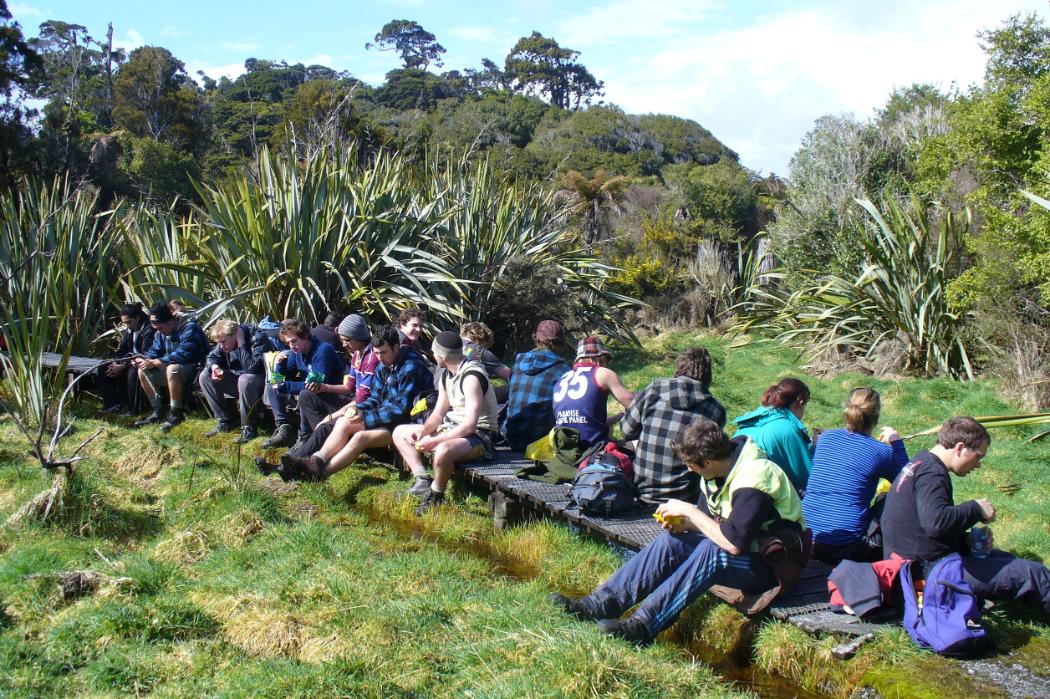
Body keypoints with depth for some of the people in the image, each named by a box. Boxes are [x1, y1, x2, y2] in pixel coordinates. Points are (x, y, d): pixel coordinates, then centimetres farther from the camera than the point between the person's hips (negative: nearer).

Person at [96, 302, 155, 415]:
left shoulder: (148, 330, -18)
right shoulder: (127, 330, 9)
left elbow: (145, 356, -23)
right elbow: (121, 350, 13)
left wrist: (122, 366, -25)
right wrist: (115, 363, -10)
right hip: (129, 361, 9)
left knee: (133, 373, -39)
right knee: (102, 369, -2)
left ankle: (134, 410, -26)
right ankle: (113, 404, -2)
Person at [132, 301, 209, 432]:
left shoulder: (189, 328, -22)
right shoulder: (160, 332, 6)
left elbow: (183, 354, -31)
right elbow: (155, 351, 11)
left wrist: (155, 362, -30)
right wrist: (144, 360, -12)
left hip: (194, 368, -9)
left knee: (172, 369, -38)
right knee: (143, 370, -2)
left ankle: (176, 414, -26)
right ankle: (157, 412, 1)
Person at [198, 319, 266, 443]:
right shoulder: (225, 341, -3)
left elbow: (252, 368, -37)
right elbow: (211, 357, 12)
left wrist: (241, 344, -34)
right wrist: (214, 367, -12)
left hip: (259, 380, -8)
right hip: (237, 377, 8)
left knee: (245, 380, -40)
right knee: (205, 376, -3)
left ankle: (249, 428, -23)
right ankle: (226, 421, 2)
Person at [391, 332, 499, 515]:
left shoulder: (471, 377, -22)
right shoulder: (447, 375, 7)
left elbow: (470, 425, -28)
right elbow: (438, 414, 13)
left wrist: (434, 441, -25)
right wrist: (422, 431, -7)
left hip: (478, 435, -10)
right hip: (453, 428, 10)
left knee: (443, 450, -41)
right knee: (400, 433, 11)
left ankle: (435, 496, -13)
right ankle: (422, 480, -6)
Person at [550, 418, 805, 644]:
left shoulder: (752, 480, -27)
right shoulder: (720, 470, 0)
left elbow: (733, 543, -32)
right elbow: (709, 521, 10)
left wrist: (689, 511, -23)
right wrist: (683, 522, -12)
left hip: (773, 565, -8)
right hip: (746, 549, 8)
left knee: (713, 551, -34)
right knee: (672, 541, -11)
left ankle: (644, 624, -36)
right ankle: (603, 604, -17)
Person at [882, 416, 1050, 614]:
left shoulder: (920, 464, 14)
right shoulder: (931, 472, -18)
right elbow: (936, 522, -35)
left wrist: (966, 540, 6)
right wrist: (976, 509, -18)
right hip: (929, 570, -11)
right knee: (1031, 573, -8)